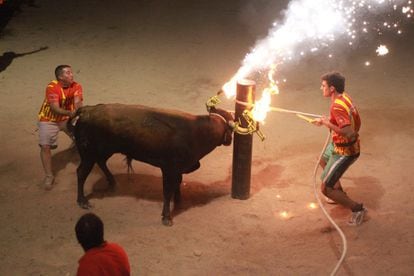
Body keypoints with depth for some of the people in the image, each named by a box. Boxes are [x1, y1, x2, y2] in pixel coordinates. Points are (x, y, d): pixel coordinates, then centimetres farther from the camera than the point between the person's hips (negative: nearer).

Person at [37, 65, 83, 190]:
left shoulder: (76, 86, -14)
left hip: (68, 118, 4)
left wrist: (77, 111, -52)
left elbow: (77, 102, -28)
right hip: (49, 120, -4)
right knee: (45, 147, -14)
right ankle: (49, 176, -1)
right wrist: (70, 113, -52)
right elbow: (55, 109, -35)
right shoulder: (52, 87, -27)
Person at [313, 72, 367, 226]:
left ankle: (357, 209, 7)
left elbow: (349, 132, -40)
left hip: (344, 152, -10)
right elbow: (356, 121, 12)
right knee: (324, 161, 37)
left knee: (325, 188, -6)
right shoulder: (344, 97, -3)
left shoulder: (337, 107, -32)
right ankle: (340, 195, 52)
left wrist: (327, 123, -29)